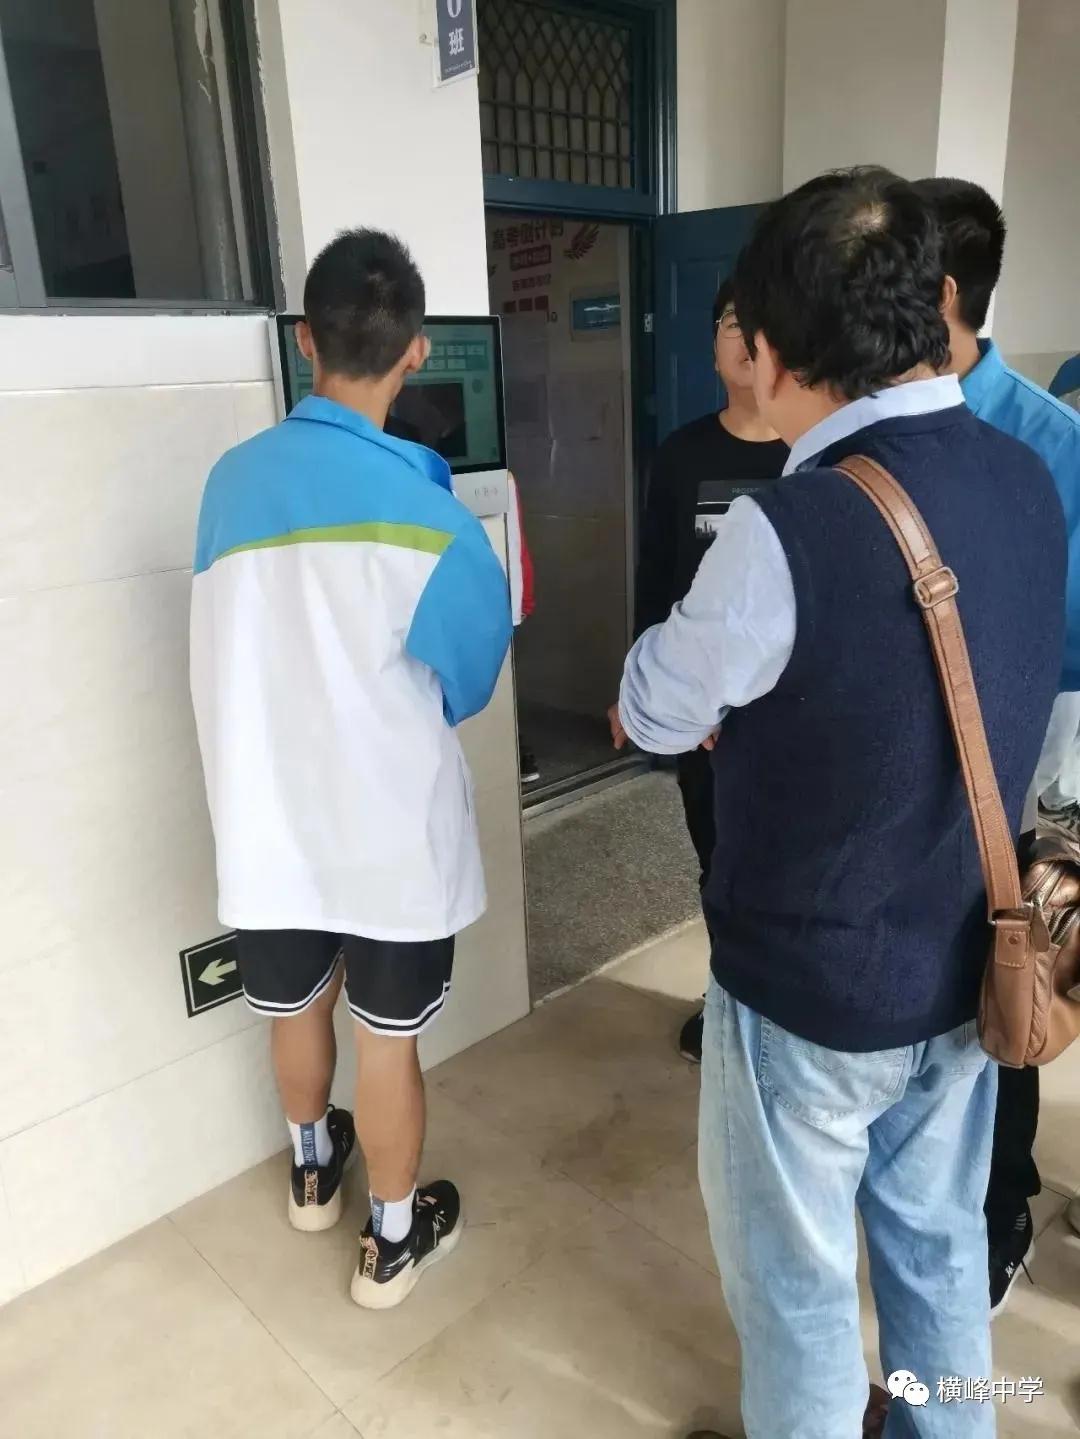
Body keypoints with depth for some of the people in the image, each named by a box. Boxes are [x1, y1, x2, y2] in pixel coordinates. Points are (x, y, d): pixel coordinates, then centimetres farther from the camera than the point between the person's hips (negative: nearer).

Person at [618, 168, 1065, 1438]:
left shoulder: (788, 531, -30)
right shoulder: (1023, 483, -5)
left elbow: (657, 716, -11)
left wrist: (664, 669, 10)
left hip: (814, 991, -7)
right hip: (964, 967, 7)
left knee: (796, 1279, 19)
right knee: (938, 1239, 29)